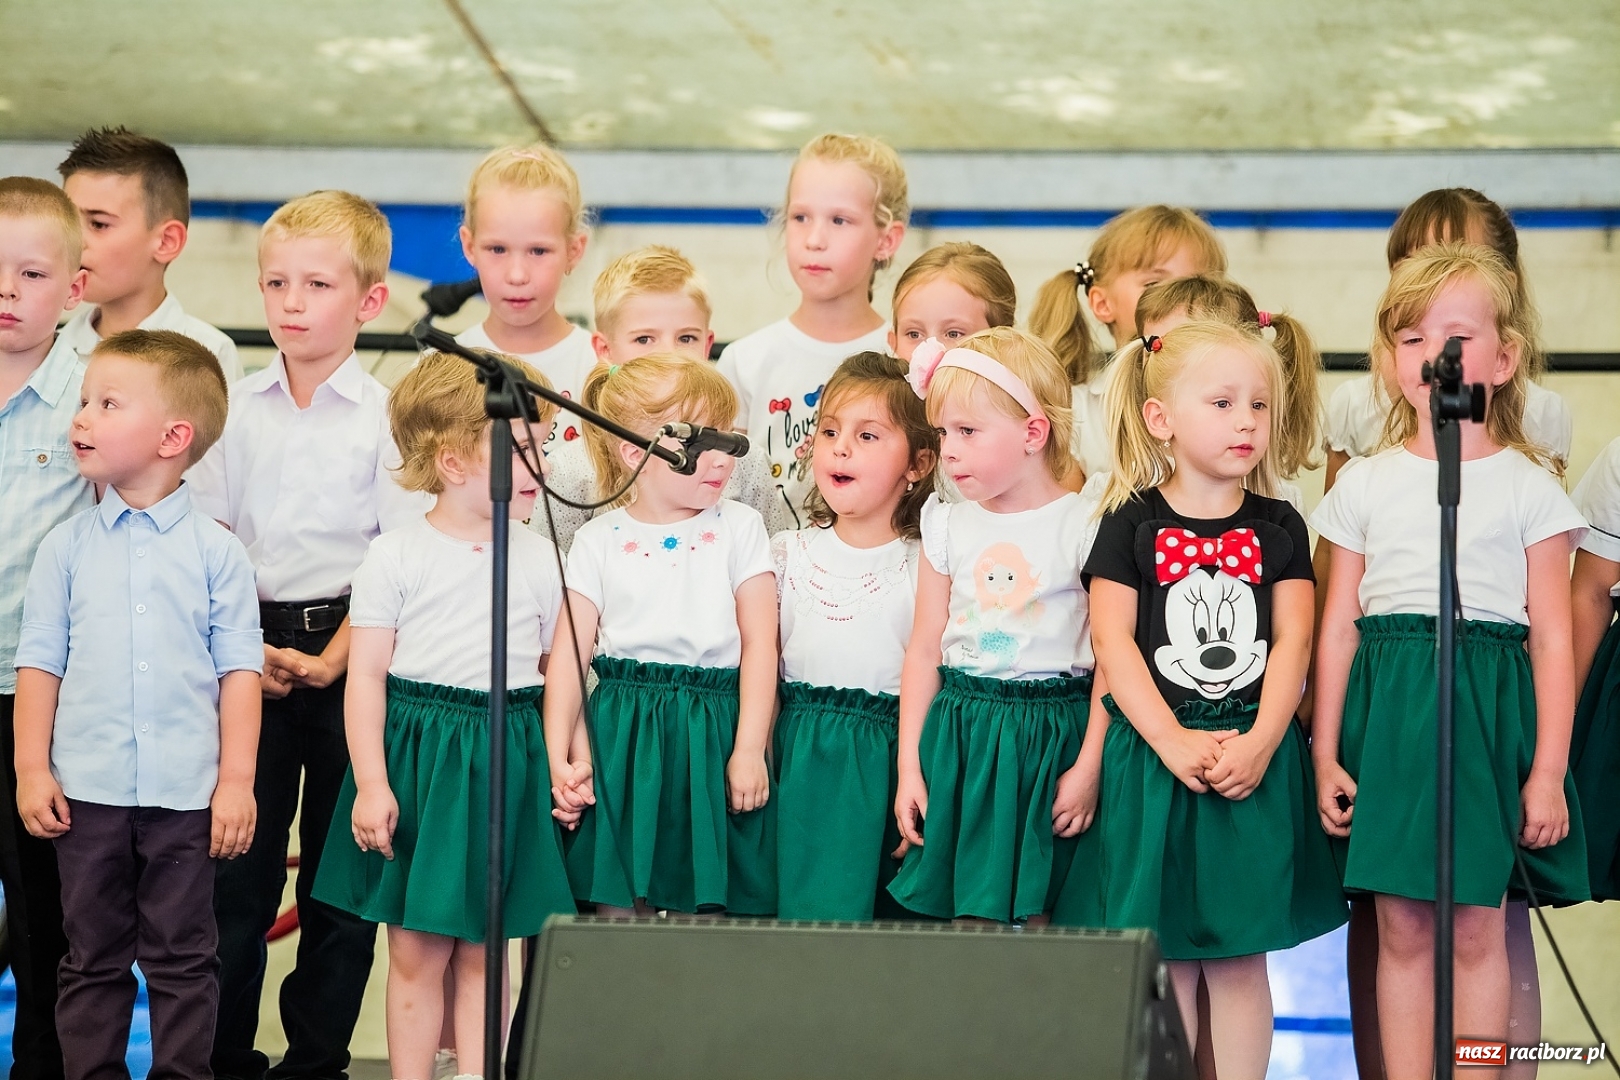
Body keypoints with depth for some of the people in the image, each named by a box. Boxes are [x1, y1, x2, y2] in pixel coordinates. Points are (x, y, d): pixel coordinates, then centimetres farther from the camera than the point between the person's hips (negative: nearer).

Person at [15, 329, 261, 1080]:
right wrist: (31, 770, -1)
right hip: (87, 790, 2)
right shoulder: (68, 547, 3)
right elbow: (40, 661, 5)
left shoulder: (214, 551, -2)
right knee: (93, 960, 10)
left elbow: (238, 670, -1)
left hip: (185, 793, -2)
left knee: (182, 961, 7)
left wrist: (236, 780, -5)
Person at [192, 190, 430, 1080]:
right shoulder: (237, 407, 5)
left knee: (339, 866, 4)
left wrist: (330, 659, -14)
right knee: (236, 859, 4)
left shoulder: (384, 415, -4)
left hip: (348, 648, -2)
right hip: (246, 649, 2)